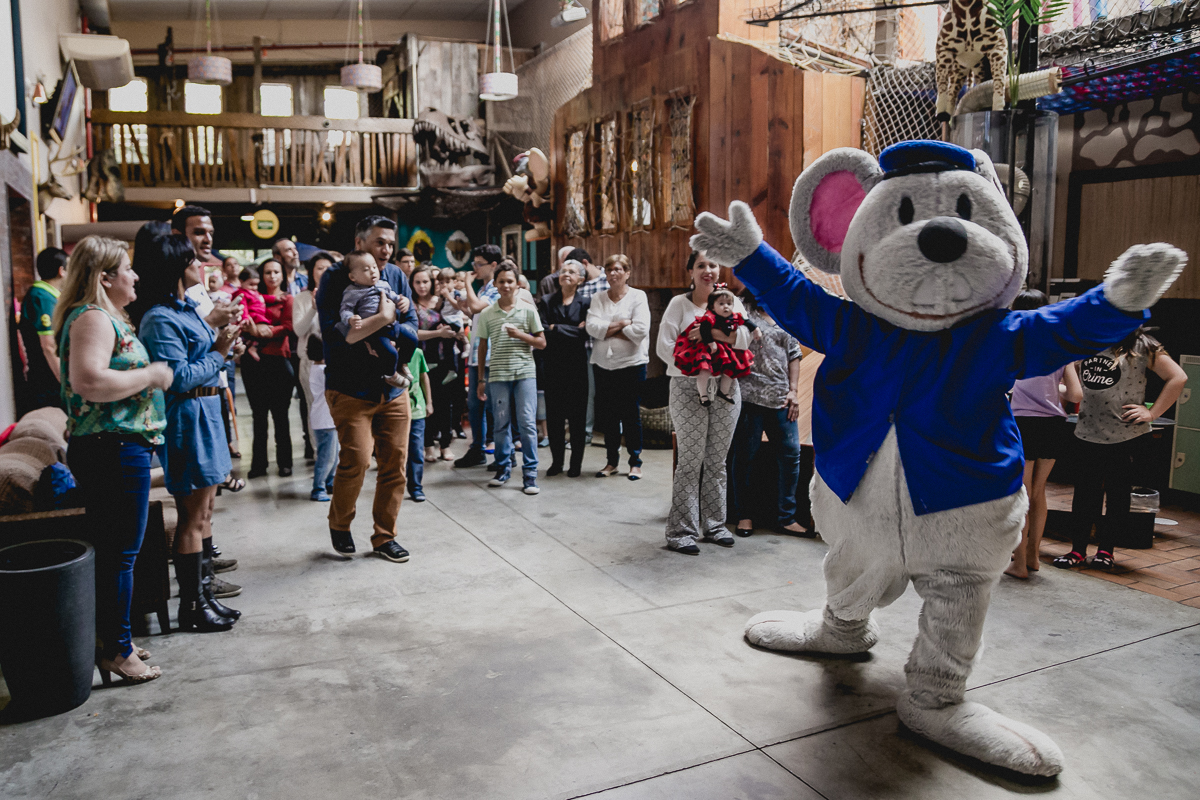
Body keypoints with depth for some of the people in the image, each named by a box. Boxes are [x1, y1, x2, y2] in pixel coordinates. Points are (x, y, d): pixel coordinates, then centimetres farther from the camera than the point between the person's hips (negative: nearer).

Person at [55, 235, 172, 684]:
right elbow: (89, 382, -30)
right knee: (120, 552, -1)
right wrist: (150, 375, -20)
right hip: (113, 450, -11)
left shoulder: (106, 317, 17)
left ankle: (113, 638, 30)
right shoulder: (93, 318, -15)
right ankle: (116, 651, 10)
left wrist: (152, 374, 16)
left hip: (120, 449, 11)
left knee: (115, 550, 18)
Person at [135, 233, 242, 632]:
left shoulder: (186, 309, 14)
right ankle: (191, 607, 8)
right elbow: (179, 377, -21)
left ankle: (204, 592, 26)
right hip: (187, 419, -10)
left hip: (205, 414, 10)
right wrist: (219, 352, -14)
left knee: (203, 512, 16)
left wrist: (222, 342, 3)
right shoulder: (161, 319, -16)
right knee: (193, 517, -2)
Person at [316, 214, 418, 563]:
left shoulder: (395, 276, 7)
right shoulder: (336, 278, -8)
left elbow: (413, 328, 5)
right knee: (356, 459, -13)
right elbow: (334, 334, -20)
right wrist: (383, 319, -22)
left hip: (392, 387, 5)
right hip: (351, 388, -5)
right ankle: (339, 525, 15)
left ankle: (384, 536, 20)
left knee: (395, 462, 4)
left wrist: (393, 327, -16)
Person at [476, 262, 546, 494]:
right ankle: (503, 468, 21)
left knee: (527, 423, -5)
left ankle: (530, 473, 2)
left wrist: (520, 335, -11)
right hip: (497, 375, 1)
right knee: (501, 424, 6)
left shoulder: (528, 310, 4)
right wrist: (480, 379, 12)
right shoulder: (486, 314, 7)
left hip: (525, 373, -1)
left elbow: (542, 343, 6)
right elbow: (483, 347, 13)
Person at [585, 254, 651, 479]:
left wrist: (608, 331, -7)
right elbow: (592, 327, -6)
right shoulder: (598, 298, 9)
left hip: (631, 363, -3)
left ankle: (635, 462, 14)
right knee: (607, 415, 8)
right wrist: (621, 324, -12)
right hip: (603, 364, 4)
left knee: (631, 415, 1)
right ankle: (612, 461, 21)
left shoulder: (638, 296, -1)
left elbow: (640, 330, -14)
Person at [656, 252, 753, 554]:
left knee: (717, 461, 10)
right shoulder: (679, 303, 2)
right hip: (688, 389, -3)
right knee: (690, 461, -4)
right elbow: (664, 346, -6)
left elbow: (743, 344, 2)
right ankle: (680, 532, 2)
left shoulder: (732, 302, 10)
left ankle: (714, 524, 22)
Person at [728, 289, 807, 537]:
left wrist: (794, 390, 8)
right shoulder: (741, 309, 2)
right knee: (744, 456, 3)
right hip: (749, 396, -4)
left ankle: (786, 516, 15)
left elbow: (793, 353, 16)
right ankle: (743, 515, 18)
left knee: (791, 453, 2)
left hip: (780, 398, 5)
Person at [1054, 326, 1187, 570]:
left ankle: (1105, 550, 22)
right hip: (1088, 433, 3)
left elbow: (1178, 378, -5)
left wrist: (1151, 413, -8)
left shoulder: (1142, 346, -4)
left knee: (1118, 493, 9)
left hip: (1126, 435, -3)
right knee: (1084, 492, 7)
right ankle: (1078, 550, 17)